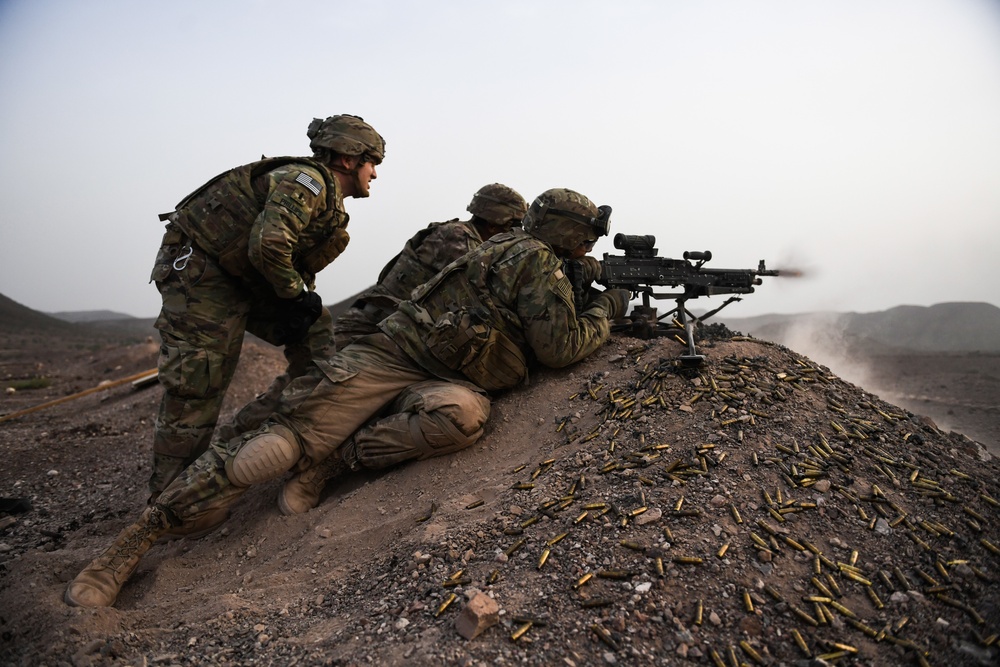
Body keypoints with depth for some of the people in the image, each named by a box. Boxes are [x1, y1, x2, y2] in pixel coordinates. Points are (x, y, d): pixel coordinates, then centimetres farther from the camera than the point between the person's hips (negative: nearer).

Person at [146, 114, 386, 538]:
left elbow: (297, 260, 16)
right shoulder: (307, 180, -20)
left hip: (244, 278, 10)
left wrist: (303, 302, 0)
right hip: (198, 269, -10)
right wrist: (295, 294, -19)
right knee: (197, 385, -11)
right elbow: (267, 245, -34)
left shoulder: (327, 201, 11)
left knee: (317, 335, 4)